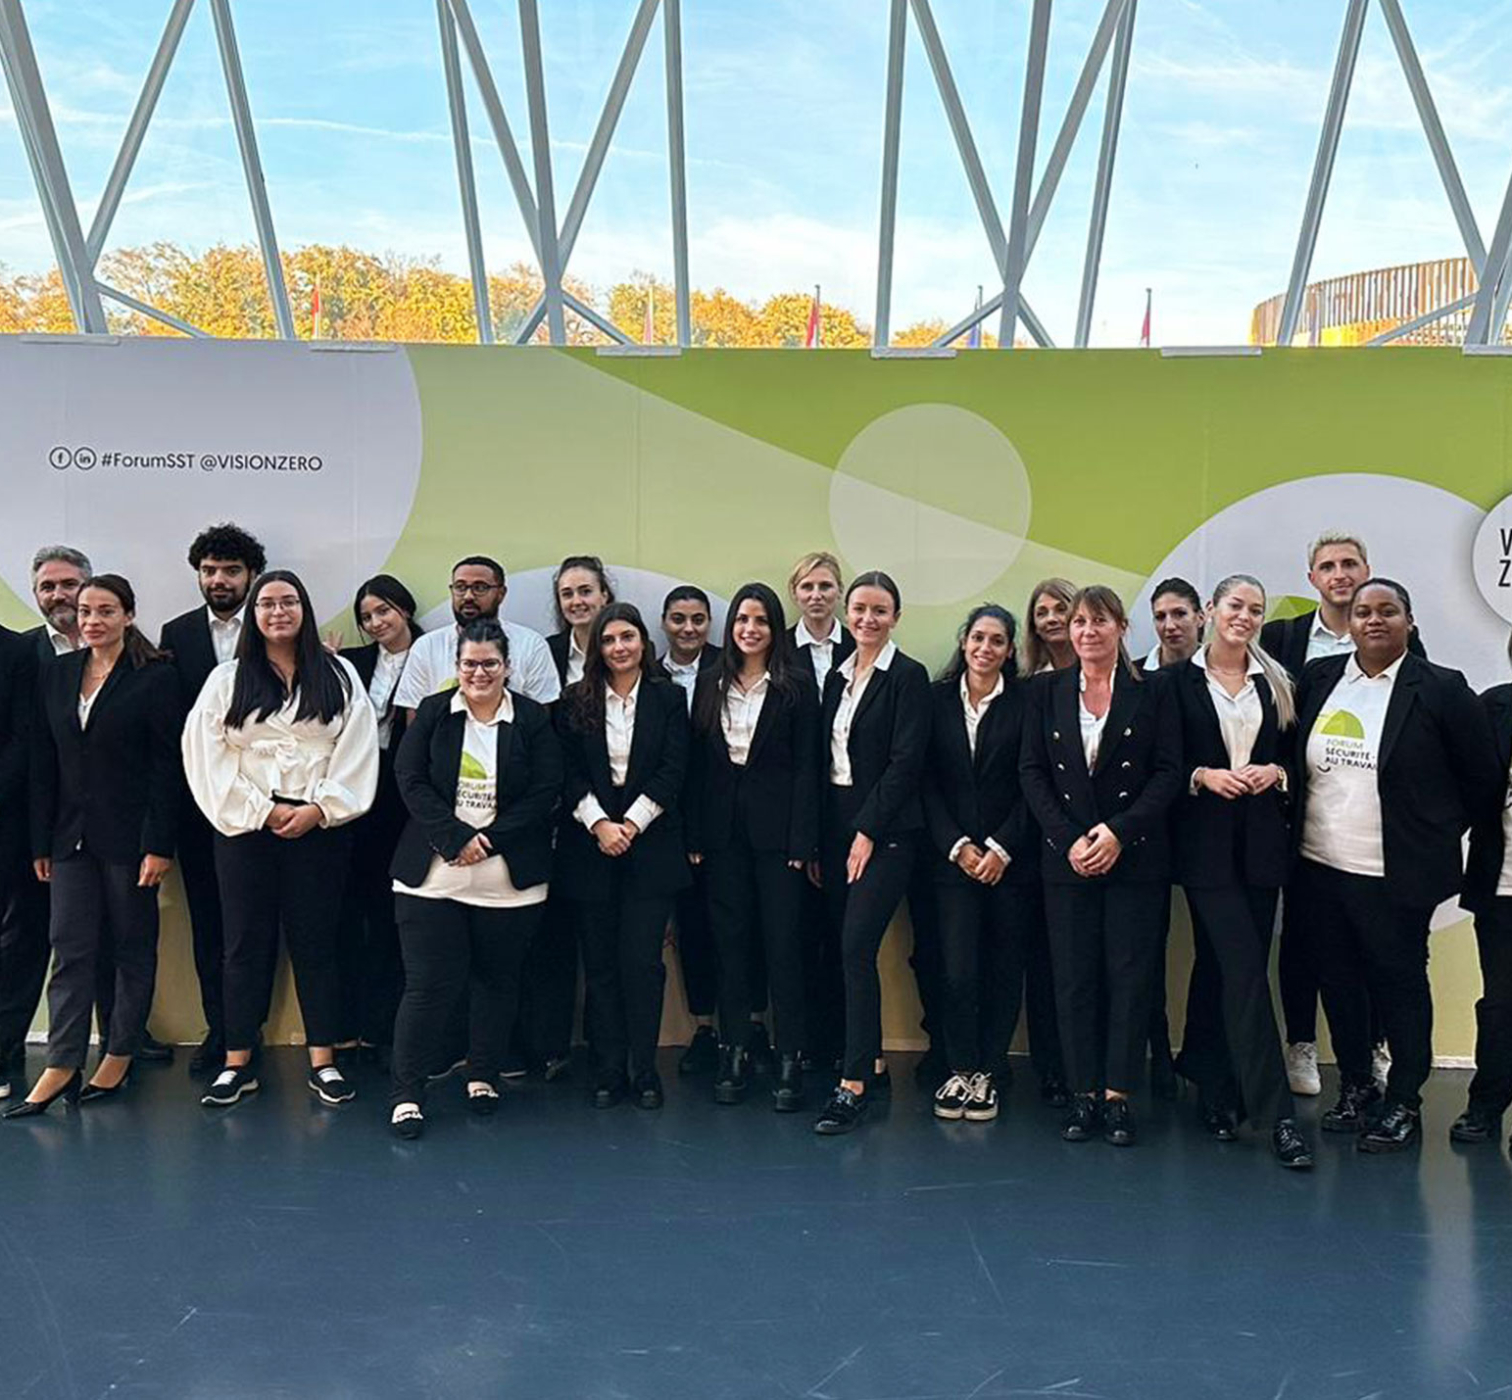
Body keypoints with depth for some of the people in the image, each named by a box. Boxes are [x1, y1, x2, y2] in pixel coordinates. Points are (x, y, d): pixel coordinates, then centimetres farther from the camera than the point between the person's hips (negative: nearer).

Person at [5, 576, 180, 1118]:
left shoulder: (154, 678, -5)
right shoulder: (57, 675, 9)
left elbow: (166, 767, -9)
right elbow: (44, 764, 10)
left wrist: (159, 845, -14)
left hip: (129, 837, -4)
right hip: (72, 836, 4)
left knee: (133, 947, 6)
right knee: (70, 949, 1)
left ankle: (119, 1058, 16)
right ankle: (61, 1067, 3)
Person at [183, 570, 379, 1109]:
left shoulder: (338, 675, 7)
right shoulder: (227, 679, 7)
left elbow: (356, 751, 0)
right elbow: (209, 756, -1)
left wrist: (319, 809, -10)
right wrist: (263, 811, -8)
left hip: (318, 824, 0)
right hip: (245, 824, 1)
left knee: (316, 941, 4)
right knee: (246, 943, 5)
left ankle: (323, 1060, 11)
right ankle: (238, 1063, 13)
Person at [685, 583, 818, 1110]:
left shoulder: (795, 688, -1)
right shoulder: (710, 684, 9)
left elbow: (806, 766, -4)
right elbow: (697, 764, 8)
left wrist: (802, 842, -10)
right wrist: (694, 837, 3)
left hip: (775, 830, -3)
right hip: (723, 830, 3)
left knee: (783, 943, -1)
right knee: (730, 943, 8)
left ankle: (789, 1060, 7)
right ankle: (735, 1052, 16)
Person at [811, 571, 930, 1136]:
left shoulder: (908, 676, -5)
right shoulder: (837, 676, 14)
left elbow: (906, 762, -12)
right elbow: (825, 758, 14)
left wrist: (868, 832, -15)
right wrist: (819, 839, 9)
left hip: (885, 831, -7)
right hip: (836, 827, 7)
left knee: (856, 949, -13)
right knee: (849, 950, 9)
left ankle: (853, 1086, -10)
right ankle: (873, 1064, 22)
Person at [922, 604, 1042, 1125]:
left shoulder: (1025, 702, 1)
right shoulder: (938, 699, 5)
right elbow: (929, 783, 3)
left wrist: (1002, 848, -9)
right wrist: (958, 846, -5)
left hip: (1011, 859, 0)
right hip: (953, 857, 1)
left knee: (1004, 968, 4)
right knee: (959, 969, -4)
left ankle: (987, 1073, 15)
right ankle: (960, 1070, 11)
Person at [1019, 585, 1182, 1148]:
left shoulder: (1152, 693, 3)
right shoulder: (1046, 693, 8)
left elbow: (1169, 773, -2)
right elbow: (1031, 772, 3)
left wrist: (1119, 831, -13)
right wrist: (1068, 840, -8)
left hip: (1135, 857, -1)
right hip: (1066, 857, 1)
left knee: (1130, 973, 0)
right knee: (1074, 976, 3)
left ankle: (1117, 1095, 9)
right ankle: (1083, 1094, 12)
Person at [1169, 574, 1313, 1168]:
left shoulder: (1276, 684, 13)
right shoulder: (1179, 681, 2)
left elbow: (1296, 757, 15)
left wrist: (1275, 773, -5)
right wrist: (1203, 776, -14)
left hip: (1262, 840, 4)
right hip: (1206, 841, -4)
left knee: (1222, 968, 8)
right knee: (1244, 968, -10)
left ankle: (1216, 1094, 21)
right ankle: (1276, 1114, -10)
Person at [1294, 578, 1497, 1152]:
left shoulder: (1441, 689, -6)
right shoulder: (1318, 679, 5)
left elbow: (1483, 779, 0)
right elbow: (1293, 759, 16)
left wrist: (1440, 835, 5)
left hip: (1394, 875, -4)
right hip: (1320, 867, 4)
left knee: (1400, 984, 5)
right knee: (1338, 980, 13)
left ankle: (1404, 1102, 18)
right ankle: (1355, 1085, 29)